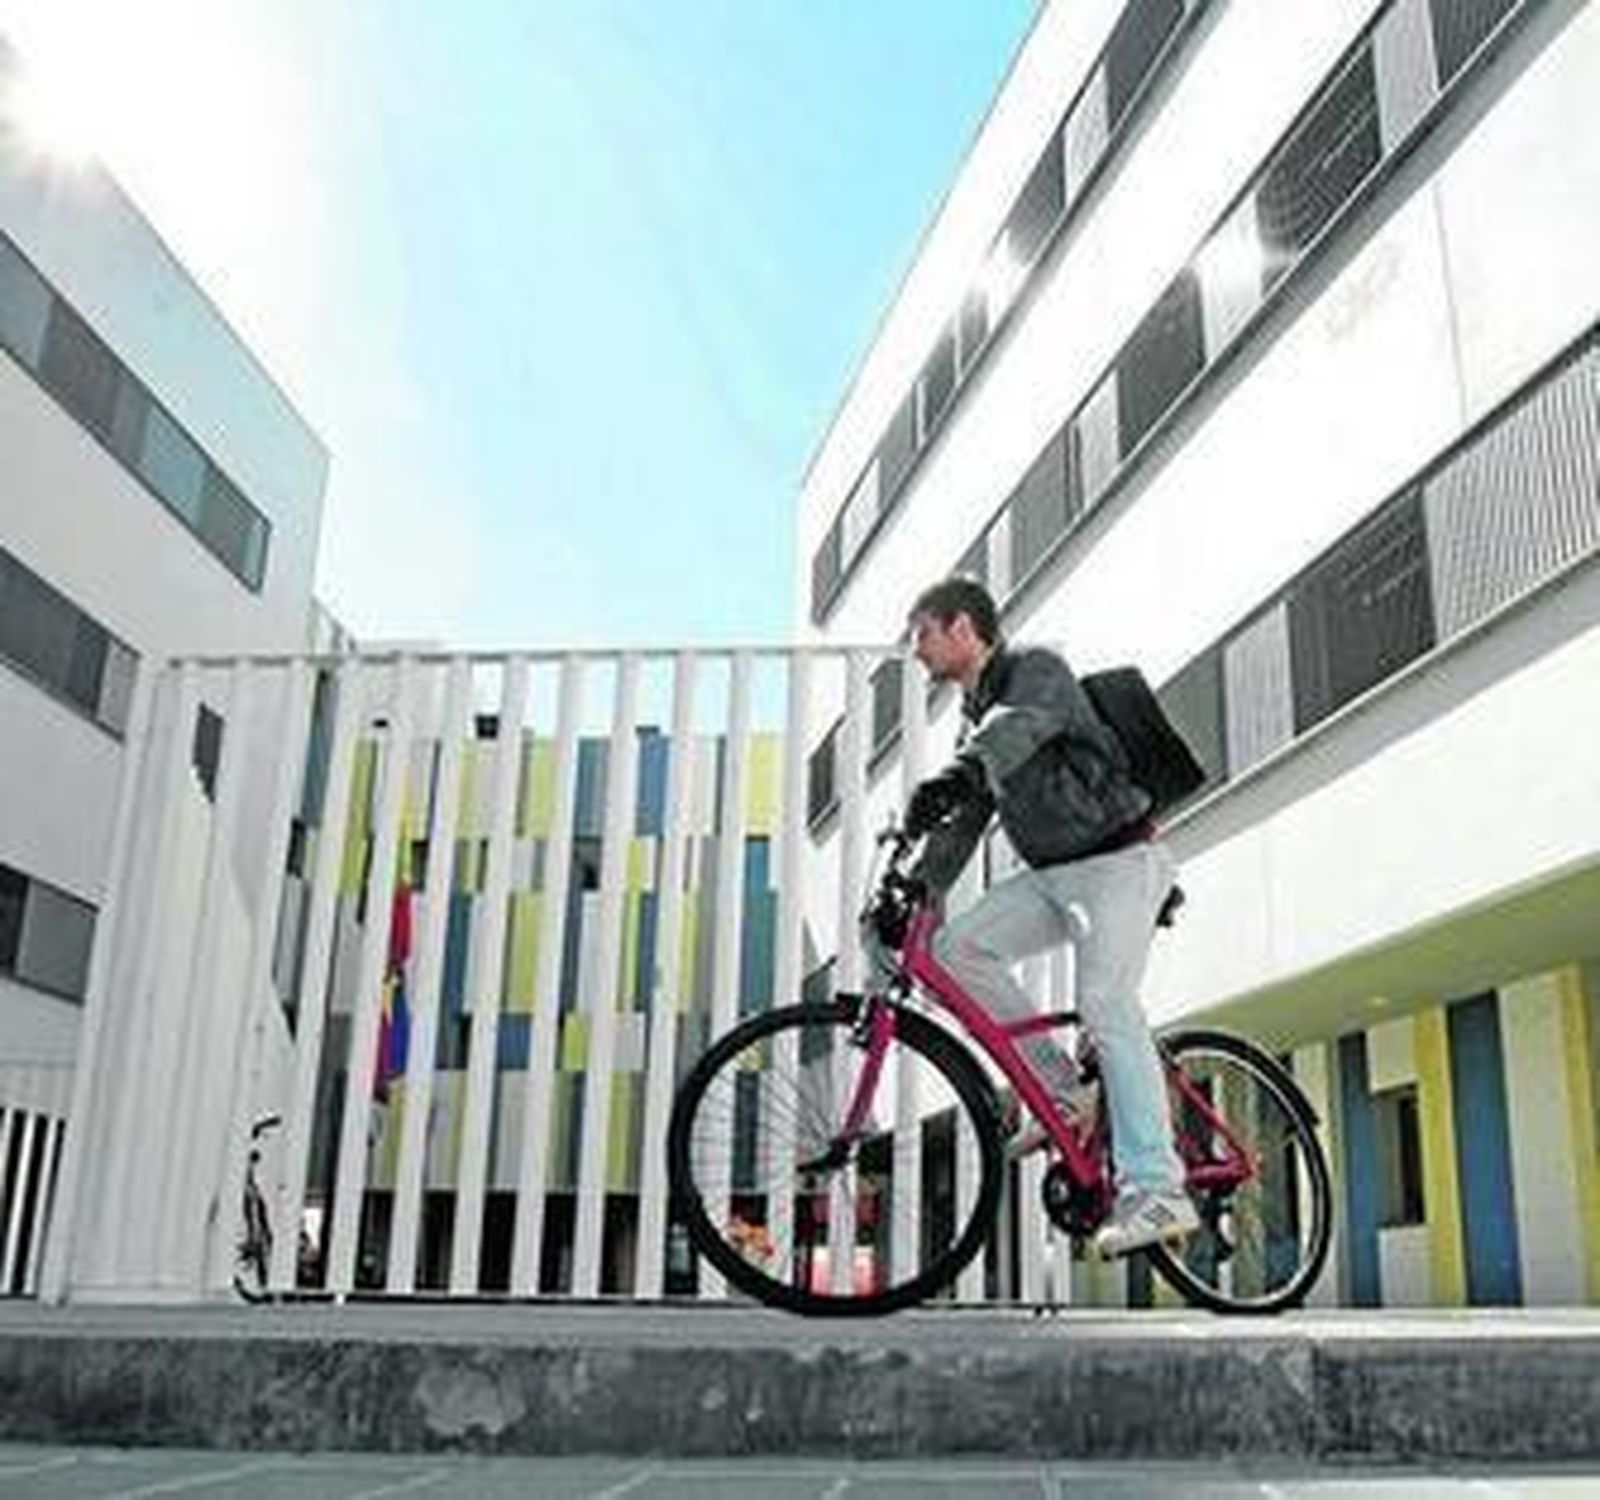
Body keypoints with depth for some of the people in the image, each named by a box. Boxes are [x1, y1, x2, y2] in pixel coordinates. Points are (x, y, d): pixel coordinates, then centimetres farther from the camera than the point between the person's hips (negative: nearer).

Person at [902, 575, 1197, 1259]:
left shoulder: (1038, 671, -10)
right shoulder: (974, 720, 16)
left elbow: (1020, 725, -34)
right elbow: (964, 823, 13)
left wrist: (954, 775, -53)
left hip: (1120, 862, -8)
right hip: (1053, 873, 8)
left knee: (1105, 1003, -22)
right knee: (958, 947, -9)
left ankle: (1159, 1193, -21)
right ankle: (1060, 1089, 0)